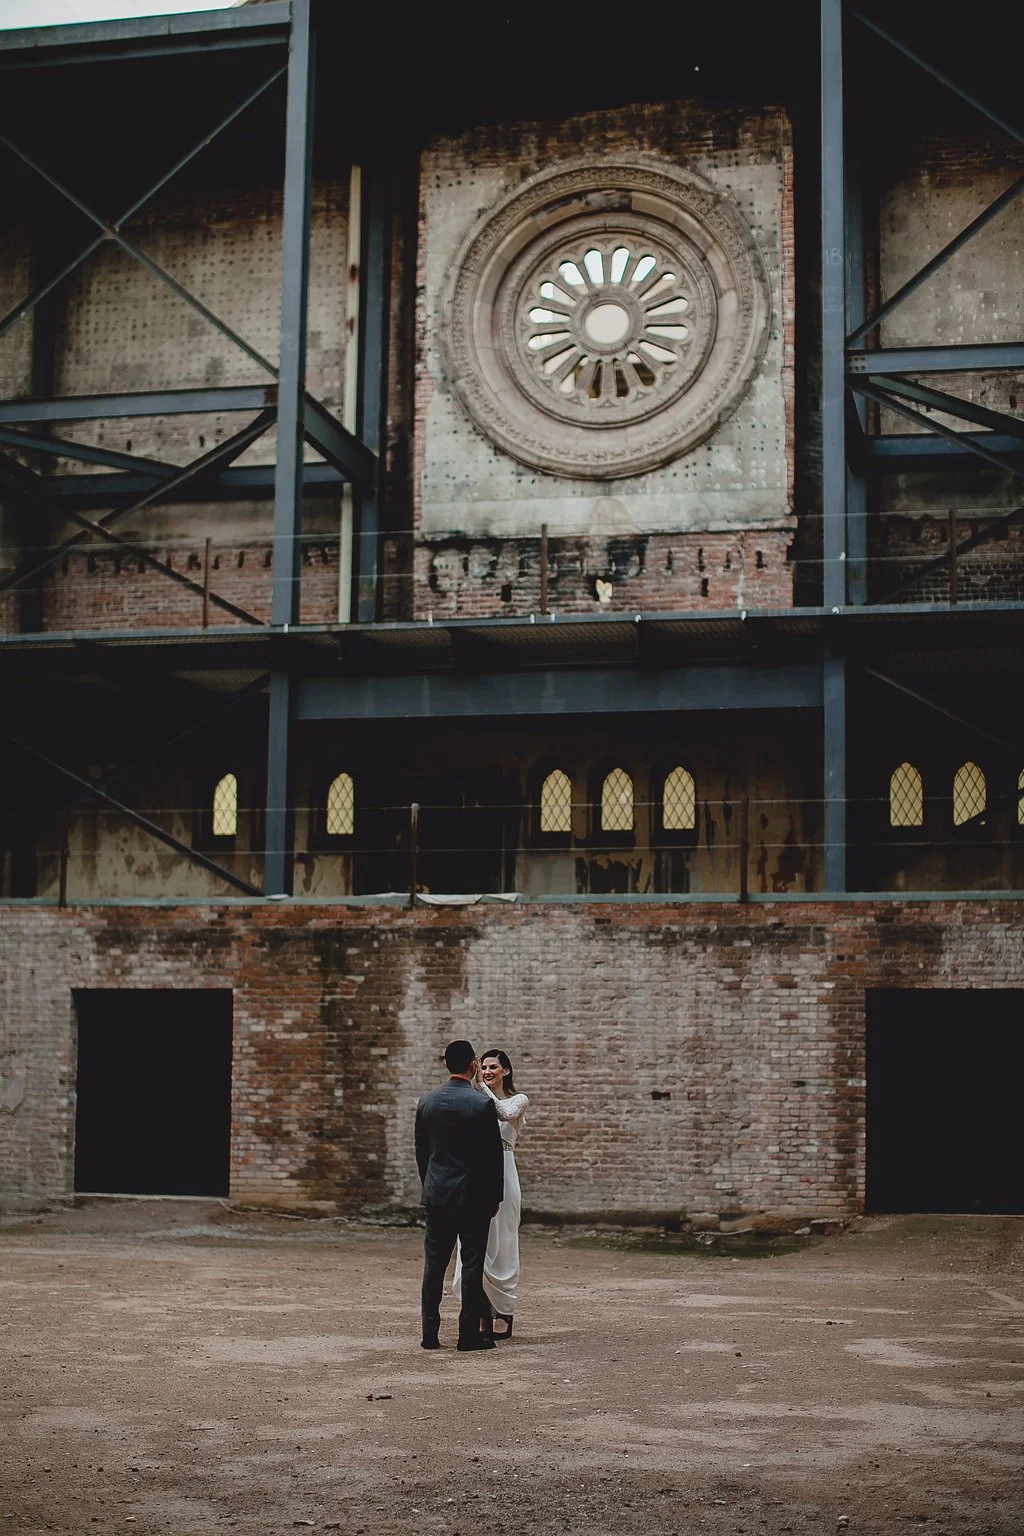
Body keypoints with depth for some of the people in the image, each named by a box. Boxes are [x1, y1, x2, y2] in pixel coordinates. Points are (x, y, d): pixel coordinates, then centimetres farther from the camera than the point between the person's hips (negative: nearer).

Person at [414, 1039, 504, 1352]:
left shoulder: (426, 1102, 2)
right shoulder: (482, 1104, -12)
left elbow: (420, 1151, 10)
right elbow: (494, 1155, -8)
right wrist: (494, 1197, 2)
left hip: (436, 1195, 4)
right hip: (473, 1196, -4)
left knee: (434, 1265, 9)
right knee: (472, 1266, 2)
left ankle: (430, 1334, 9)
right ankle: (469, 1334, 3)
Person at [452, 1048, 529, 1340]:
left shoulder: (518, 1101, 2)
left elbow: (505, 1113, -22)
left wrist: (483, 1087, -16)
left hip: (502, 1176, -4)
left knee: (500, 1246, -1)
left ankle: (503, 1316, 8)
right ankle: (483, 1316, 12)